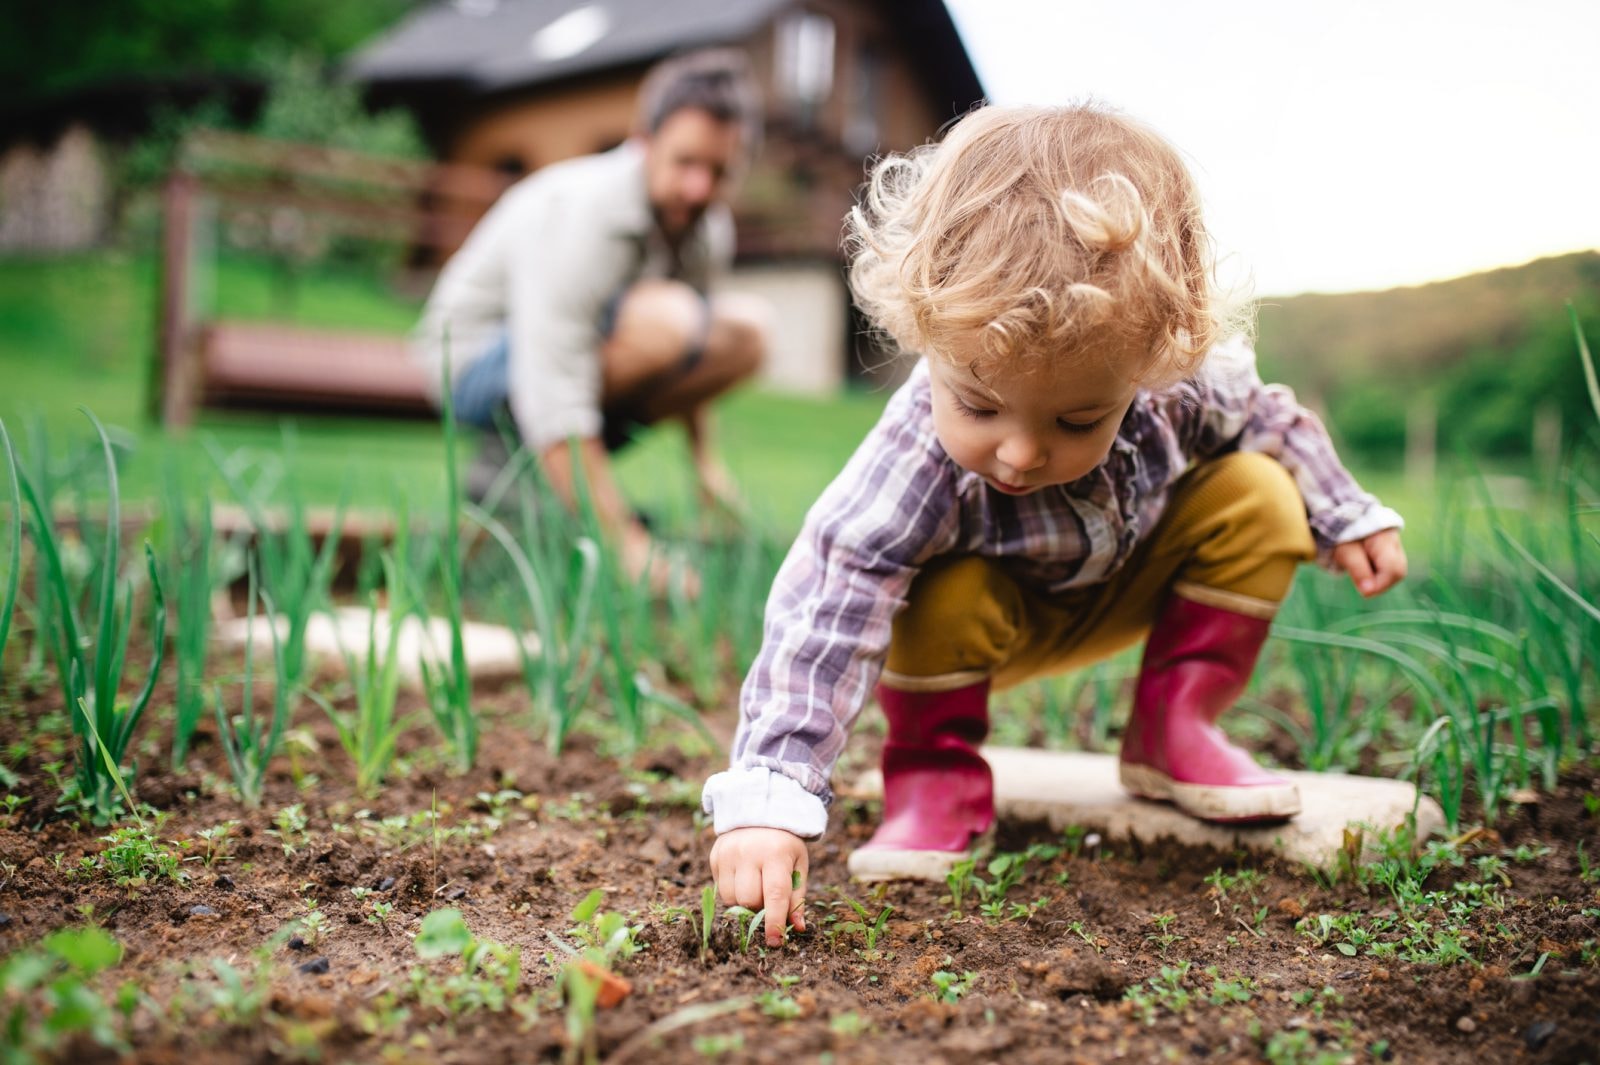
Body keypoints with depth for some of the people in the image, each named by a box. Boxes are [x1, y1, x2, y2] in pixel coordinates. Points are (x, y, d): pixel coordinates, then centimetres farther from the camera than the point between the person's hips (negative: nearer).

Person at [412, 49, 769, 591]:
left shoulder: (708, 226, -6)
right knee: (664, 318, -32)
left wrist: (705, 462, 7)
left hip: (571, 353, 8)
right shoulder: (579, 212, -30)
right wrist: (629, 545, -38)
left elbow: (688, 360, 14)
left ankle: (582, 467, -1)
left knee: (746, 329, -4)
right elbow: (553, 402, -36)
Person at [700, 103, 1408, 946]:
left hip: (1127, 586, 4)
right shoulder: (915, 465, -43)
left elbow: (1266, 420, -5)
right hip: (996, 616, -4)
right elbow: (822, 619, -47)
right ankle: (935, 773, -7)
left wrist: (1347, 518, 4)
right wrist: (766, 801, -55)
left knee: (1260, 500, -15)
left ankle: (1171, 728, 0)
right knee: (944, 599, -36)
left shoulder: (1189, 383, -30)